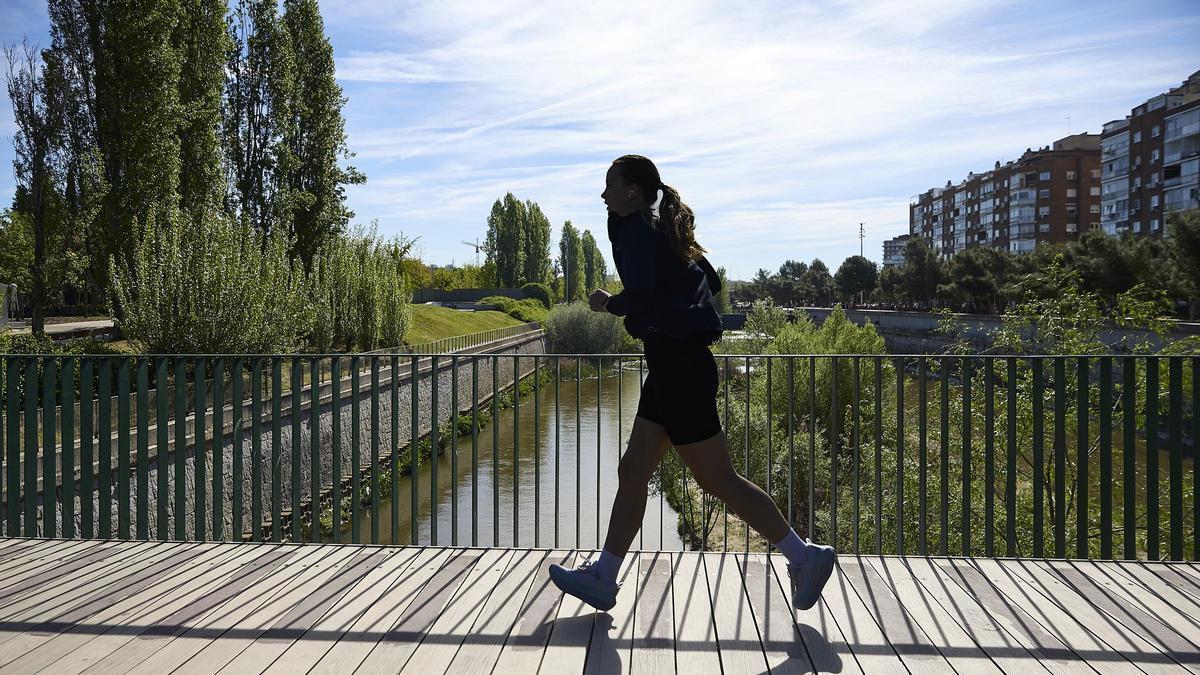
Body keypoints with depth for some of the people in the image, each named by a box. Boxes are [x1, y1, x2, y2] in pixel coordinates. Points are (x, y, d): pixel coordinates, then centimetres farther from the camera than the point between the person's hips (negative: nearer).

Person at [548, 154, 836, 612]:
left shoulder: (636, 231, -10)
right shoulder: (666, 232, 18)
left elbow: (640, 295, -23)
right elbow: (711, 282, 23)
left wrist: (608, 304, -5)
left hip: (679, 367, -10)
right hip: (675, 366, 10)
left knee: (718, 480, -2)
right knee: (632, 472, 11)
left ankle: (804, 557, 9)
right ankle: (603, 578, 18)